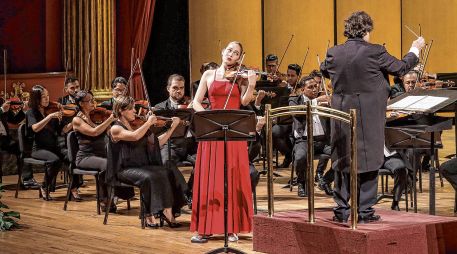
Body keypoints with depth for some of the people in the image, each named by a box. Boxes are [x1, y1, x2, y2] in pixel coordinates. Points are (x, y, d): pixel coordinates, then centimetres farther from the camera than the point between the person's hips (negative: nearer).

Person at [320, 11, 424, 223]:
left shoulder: (334, 53, -1)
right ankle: (365, 211, 7)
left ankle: (341, 210, 15)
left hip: (342, 116, 4)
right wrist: (415, 49, 18)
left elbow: (324, 71, 20)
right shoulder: (375, 52, -12)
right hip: (369, 117, -4)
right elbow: (401, 68, 0)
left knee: (342, 160, 12)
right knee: (368, 161, 5)